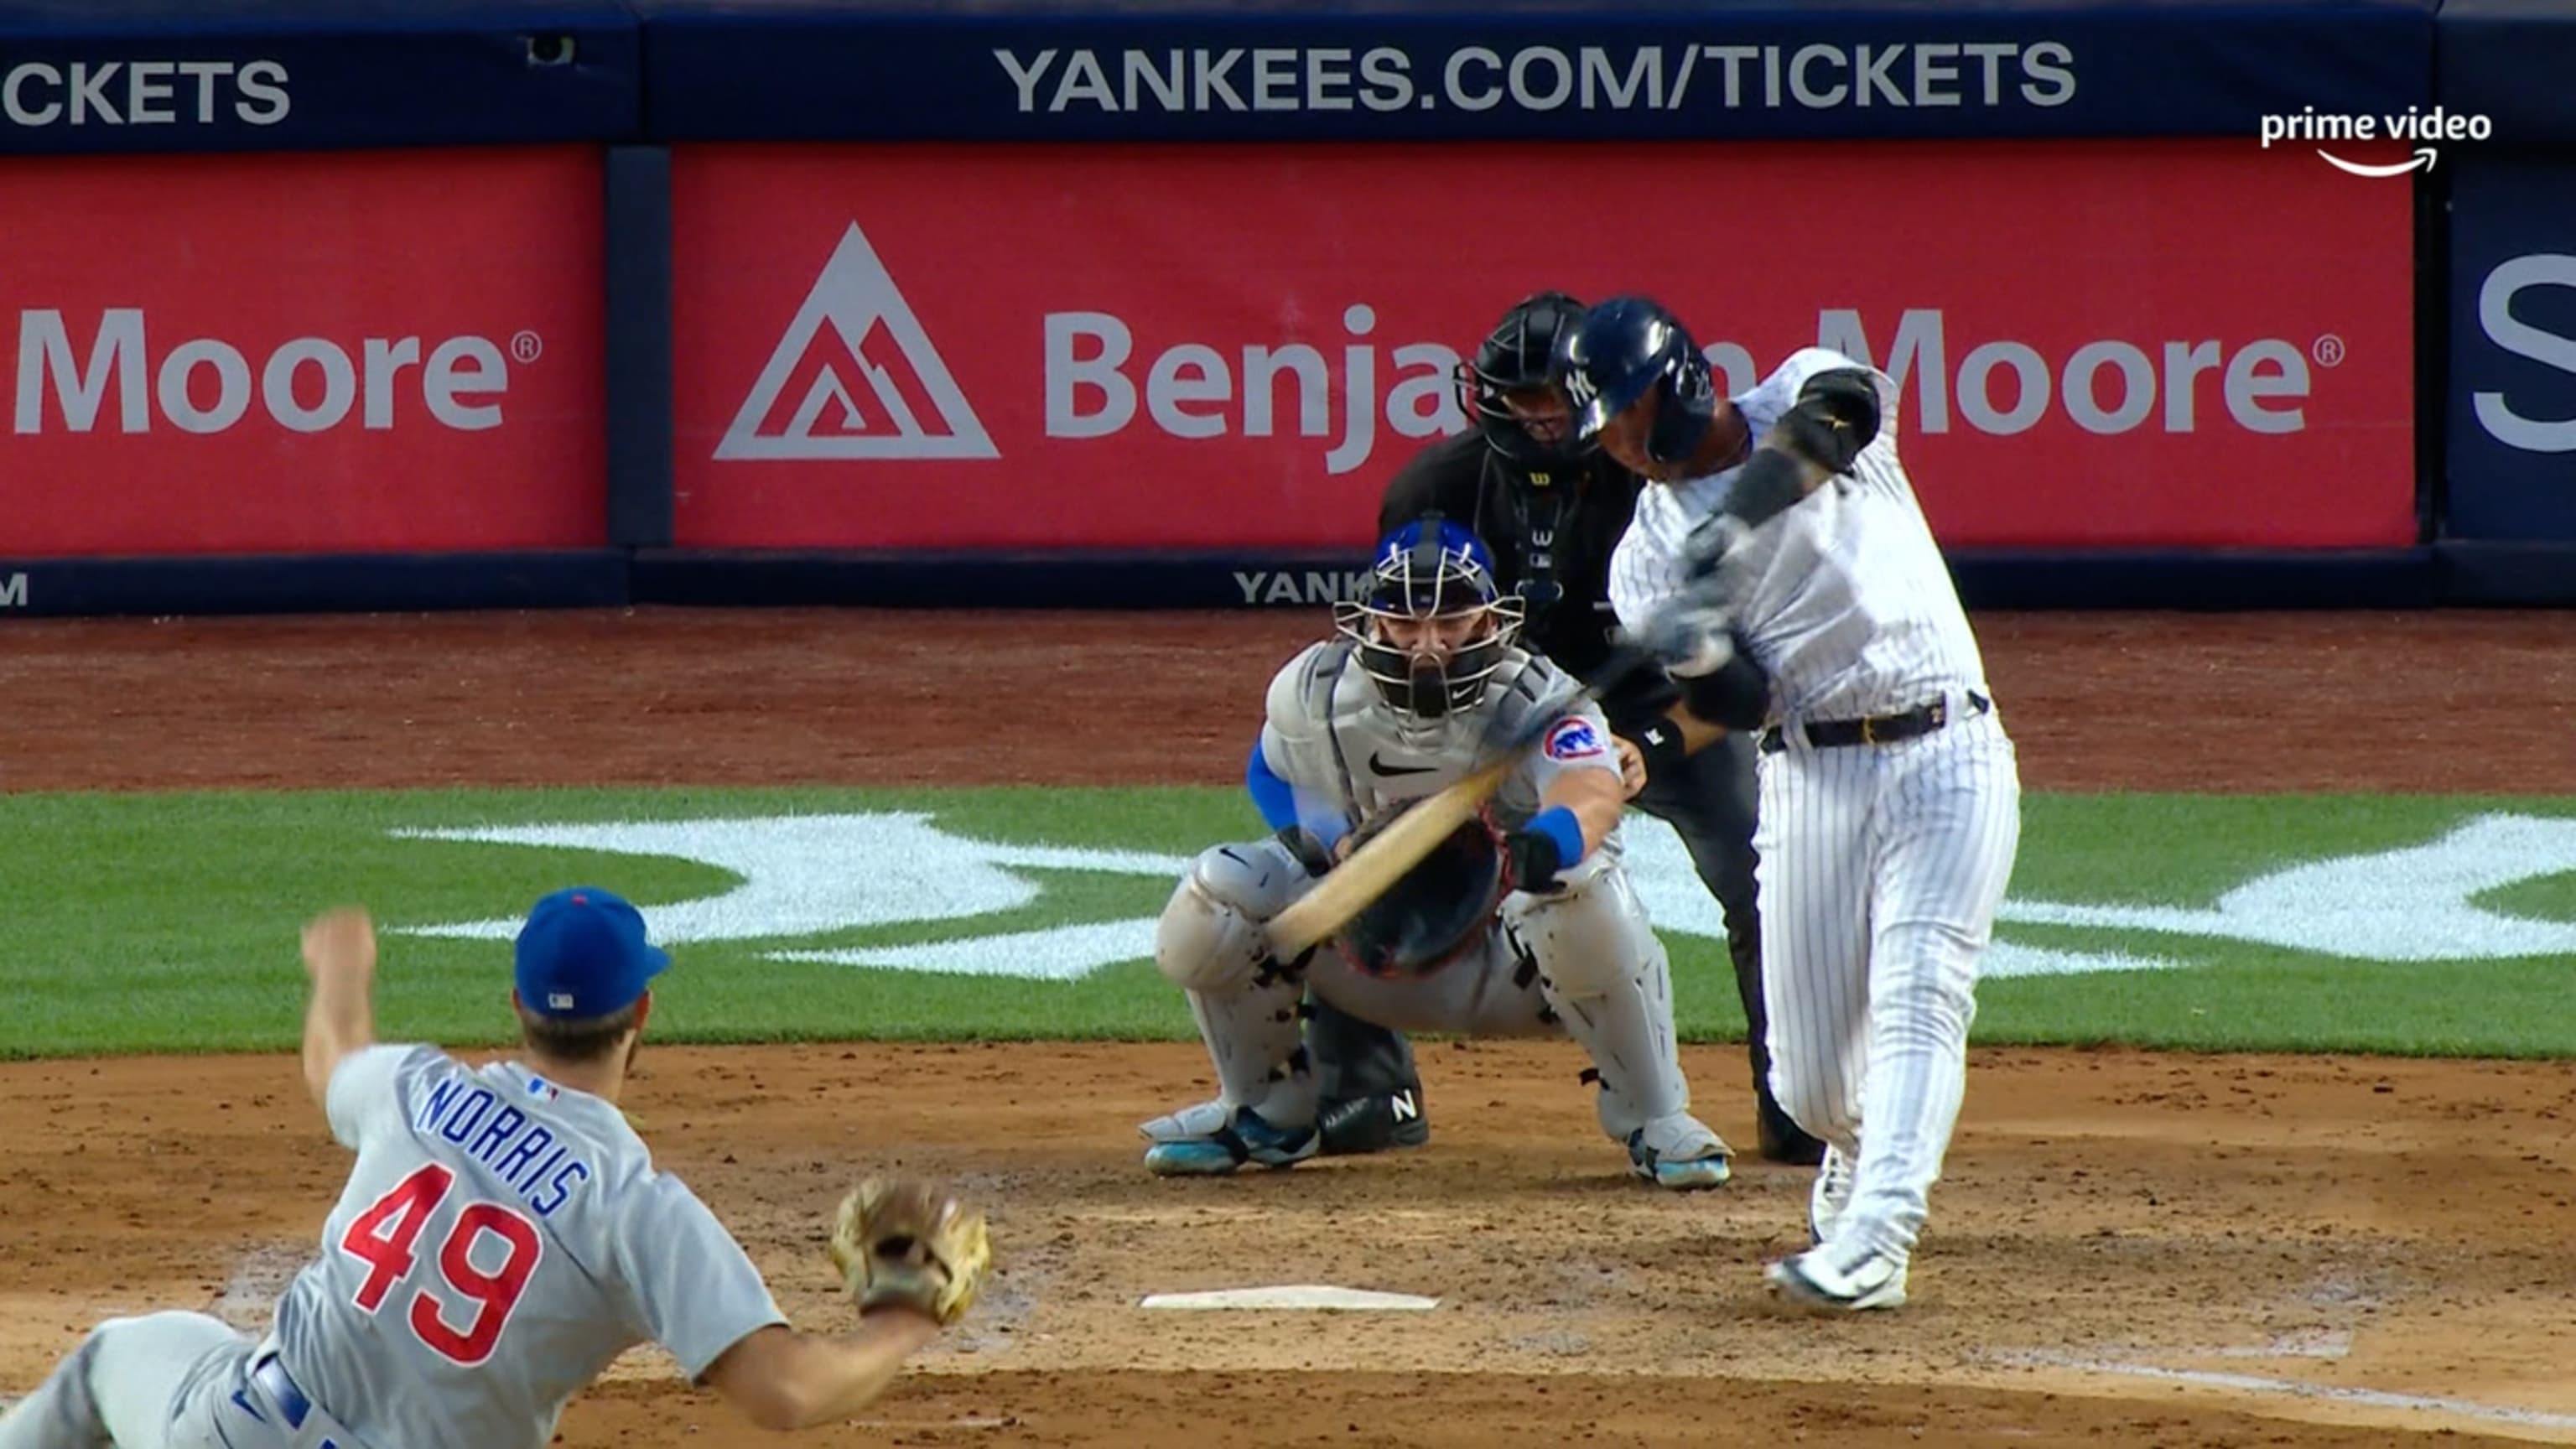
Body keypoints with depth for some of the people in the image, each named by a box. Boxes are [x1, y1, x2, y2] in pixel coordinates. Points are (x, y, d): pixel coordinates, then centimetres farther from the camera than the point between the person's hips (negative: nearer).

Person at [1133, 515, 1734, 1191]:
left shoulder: (1535, 704, -25)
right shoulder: (1316, 692, -11)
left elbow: (1594, 787, -47)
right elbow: (1274, 775, 9)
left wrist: (1553, 839, -72)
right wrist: (1338, 840, -14)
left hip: (1509, 973, -3)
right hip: (1375, 948, 3)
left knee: (1585, 891, -38)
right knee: (1212, 895, -18)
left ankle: (1653, 1120, -13)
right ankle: (1267, 1113, 8)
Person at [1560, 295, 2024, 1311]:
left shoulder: (1802, 399, 0)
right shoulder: (1651, 551, 5)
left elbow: (1834, 412, -26)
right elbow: (1739, 703, -5)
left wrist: (1734, 522, -40)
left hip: (1945, 757, -3)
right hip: (1811, 771, 3)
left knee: (1916, 1004, -17)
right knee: (1808, 1082, 2)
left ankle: (1872, 1240, -24)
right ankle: (1861, 1153, 35)